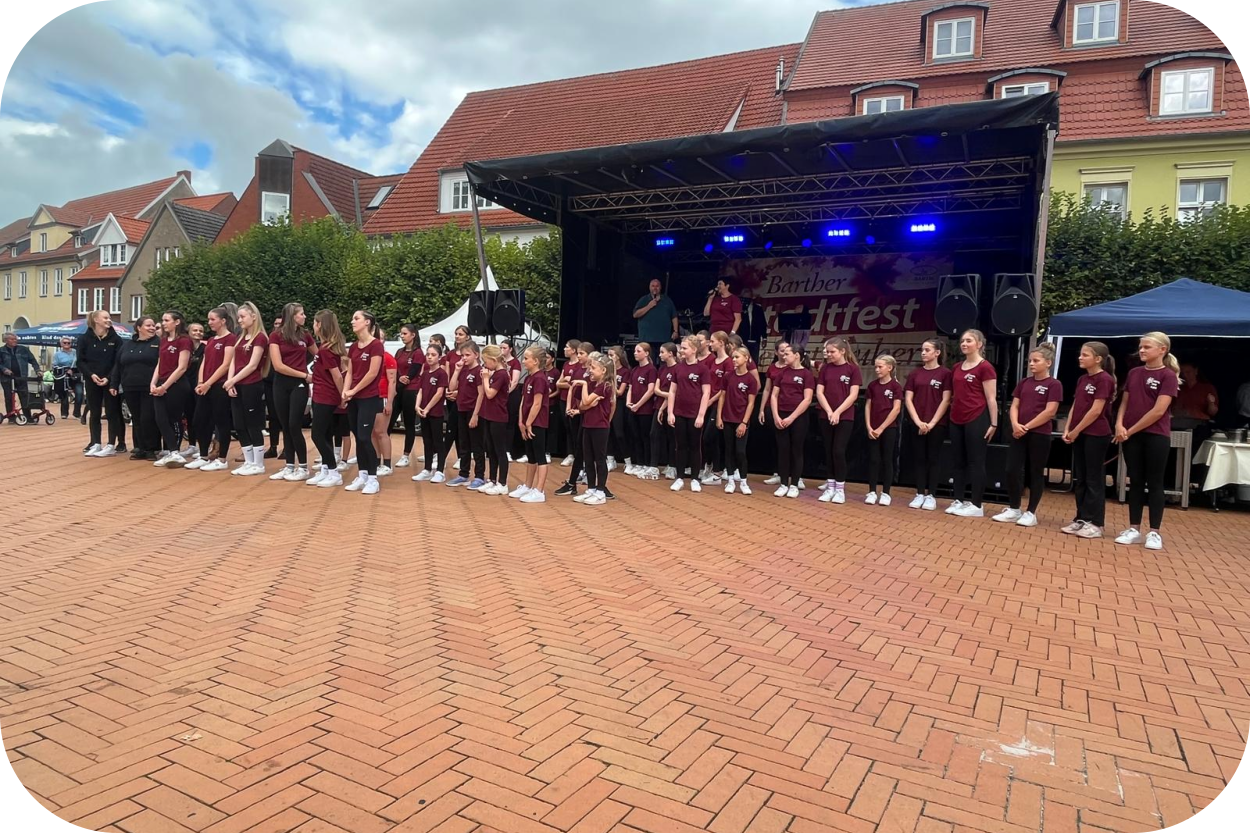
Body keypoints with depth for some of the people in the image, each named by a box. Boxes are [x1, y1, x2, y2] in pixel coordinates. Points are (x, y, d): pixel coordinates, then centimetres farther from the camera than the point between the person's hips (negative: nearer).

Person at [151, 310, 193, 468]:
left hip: (177, 385, -7)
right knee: (161, 420, 1)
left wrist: (165, 386, -14)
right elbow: (159, 364, 15)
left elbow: (182, 368, -14)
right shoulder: (163, 340, 14)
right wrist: (153, 383, 1)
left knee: (174, 420, 0)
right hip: (161, 386, 7)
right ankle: (171, 453, 6)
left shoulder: (184, 340, -9)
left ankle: (174, 453, 5)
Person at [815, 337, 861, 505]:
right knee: (829, 452, 7)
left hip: (845, 418, -4)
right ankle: (830, 486, 15)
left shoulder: (853, 368, -5)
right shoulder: (825, 368, 5)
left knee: (839, 451, -7)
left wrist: (838, 412, -15)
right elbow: (819, 392, 1)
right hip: (826, 417, 4)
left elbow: (853, 395, -9)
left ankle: (840, 488, 3)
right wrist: (829, 411, -11)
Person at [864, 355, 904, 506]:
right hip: (873, 429, 3)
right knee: (873, 460, 5)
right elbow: (868, 406, 7)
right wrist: (868, 427, -4)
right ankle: (872, 492, 9)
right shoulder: (872, 385, 6)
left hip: (889, 428, -3)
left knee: (887, 460, 3)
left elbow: (896, 409, -10)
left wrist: (881, 428, -12)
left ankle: (885, 493, 9)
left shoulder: (895, 386, -5)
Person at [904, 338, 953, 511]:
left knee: (933, 459, 3)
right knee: (920, 459, 7)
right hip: (918, 424, 3)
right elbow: (908, 399, 3)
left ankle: (931, 496, 10)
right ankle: (919, 494, 12)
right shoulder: (915, 373, 6)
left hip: (937, 424, -3)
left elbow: (946, 400, -7)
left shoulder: (945, 373, -3)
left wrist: (932, 422, -11)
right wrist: (918, 421, -7)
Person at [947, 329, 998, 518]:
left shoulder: (985, 367, -8)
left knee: (975, 463, -1)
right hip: (956, 421, 7)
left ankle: (976, 506, 4)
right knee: (959, 462, 10)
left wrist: (994, 424, -11)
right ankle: (958, 501, 17)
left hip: (976, 420, -7)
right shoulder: (957, 368, 13)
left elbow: (991, 398, -9)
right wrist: (952, 413, 15)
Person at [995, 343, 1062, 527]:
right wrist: (1015, 424, -10)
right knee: (1012, 470, 2)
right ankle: (1013, 509, 14)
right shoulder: (1024, 382, 12)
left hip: (1040, 435, -5)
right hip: (1019, 433, 5)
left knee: (1036, 473, 4)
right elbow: (1014, 406, 9)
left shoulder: (1054, 384, -4)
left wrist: (1027, 426, -12)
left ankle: (1031, 512, 12)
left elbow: (1050, 411, -12)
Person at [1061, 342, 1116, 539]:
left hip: (1096, 435, -8)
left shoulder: (1104, 379, -12)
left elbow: (1096, 410, -16)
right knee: (1079, 479, 11)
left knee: (1094, 479, -1)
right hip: (1079, 434, 8)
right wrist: (1068, 430, 3)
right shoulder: (1082, 380, 12)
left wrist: (1076, 431, -12)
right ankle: (1081, 519, 18)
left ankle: (1095, 523, 6)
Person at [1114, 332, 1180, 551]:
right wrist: (1119, 425, -6)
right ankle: (1134, 529, 14)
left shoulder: (1168, 376, -7)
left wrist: (1130, 430, -11)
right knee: (1135, 482, 8)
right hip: (1131, 436, 5)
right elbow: (1125, 402, 12)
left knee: (1154, 483, 2)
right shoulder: (1134, 373, 9)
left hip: (1156, 436, -5)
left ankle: (1154, 532, 8)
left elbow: (1158, 411, -14)